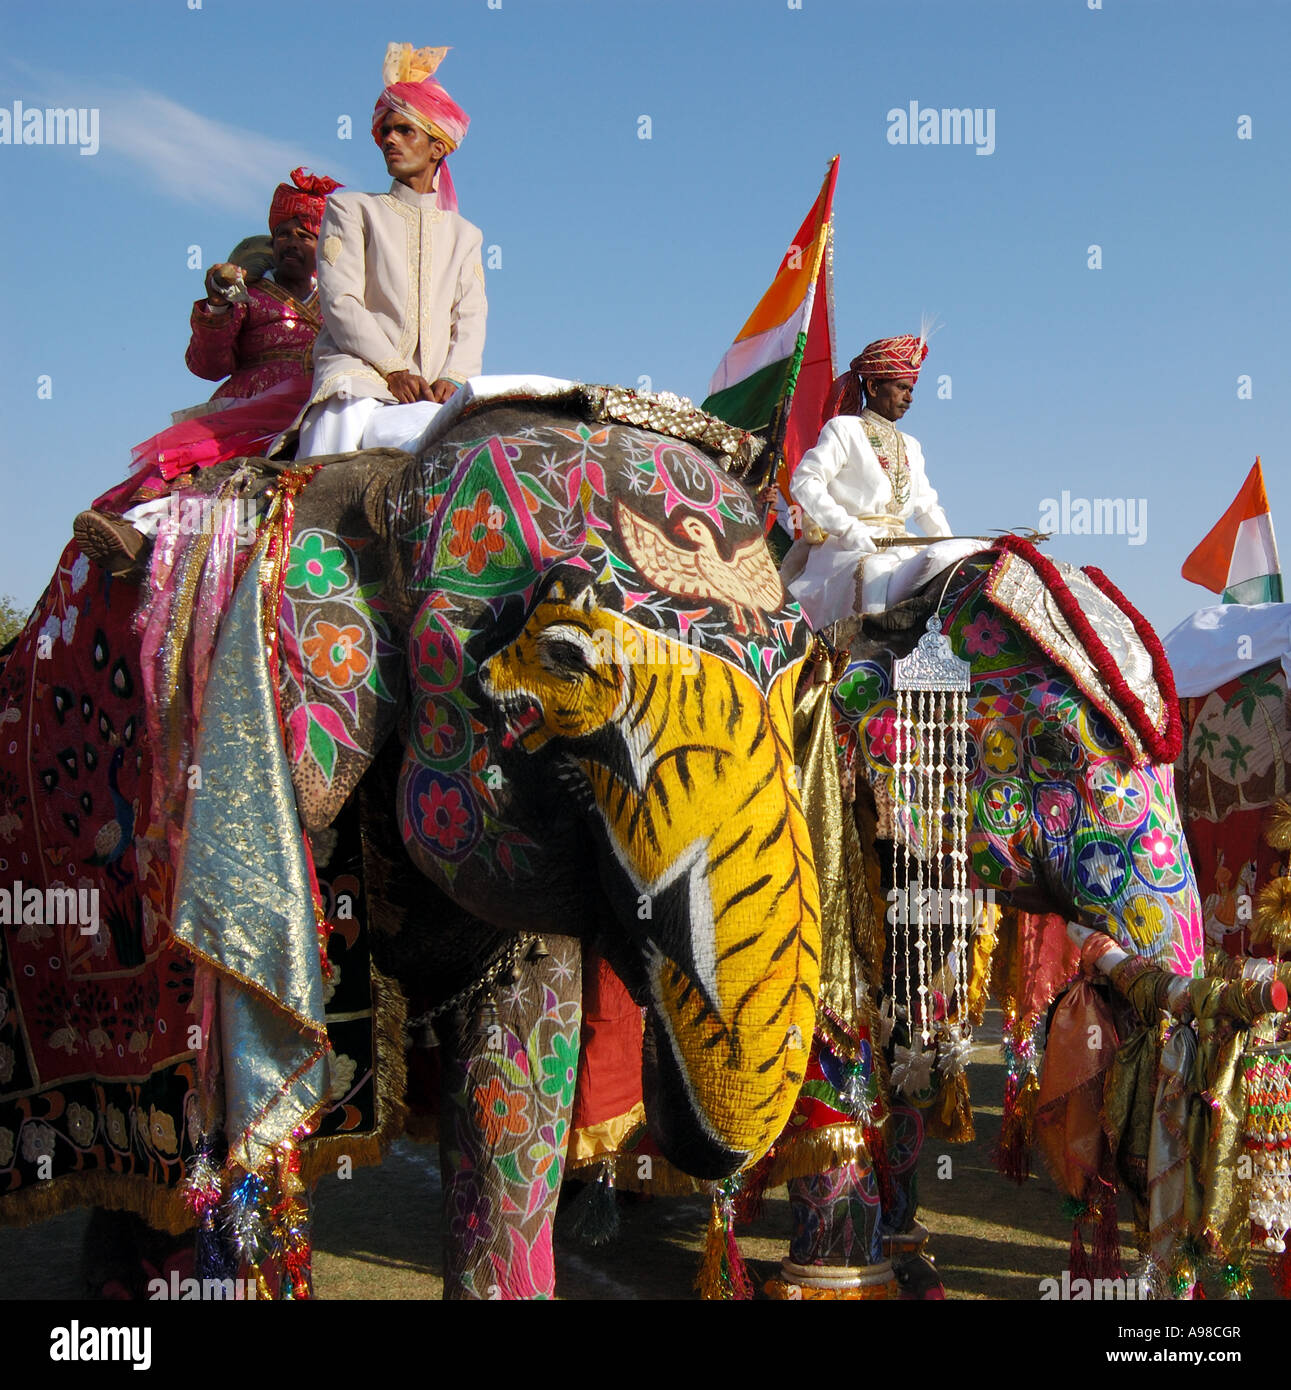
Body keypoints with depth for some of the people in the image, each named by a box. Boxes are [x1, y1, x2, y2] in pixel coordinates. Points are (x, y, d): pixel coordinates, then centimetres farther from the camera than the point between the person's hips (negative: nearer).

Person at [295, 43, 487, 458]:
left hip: (432, 395, 3)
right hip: (360, 375, -3)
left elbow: (470, 320, 12)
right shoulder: (351, 210, 17)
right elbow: (339, 301, 2)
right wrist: (393, 370, -12)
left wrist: (453, 378, -10)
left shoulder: (464, 234, 27)